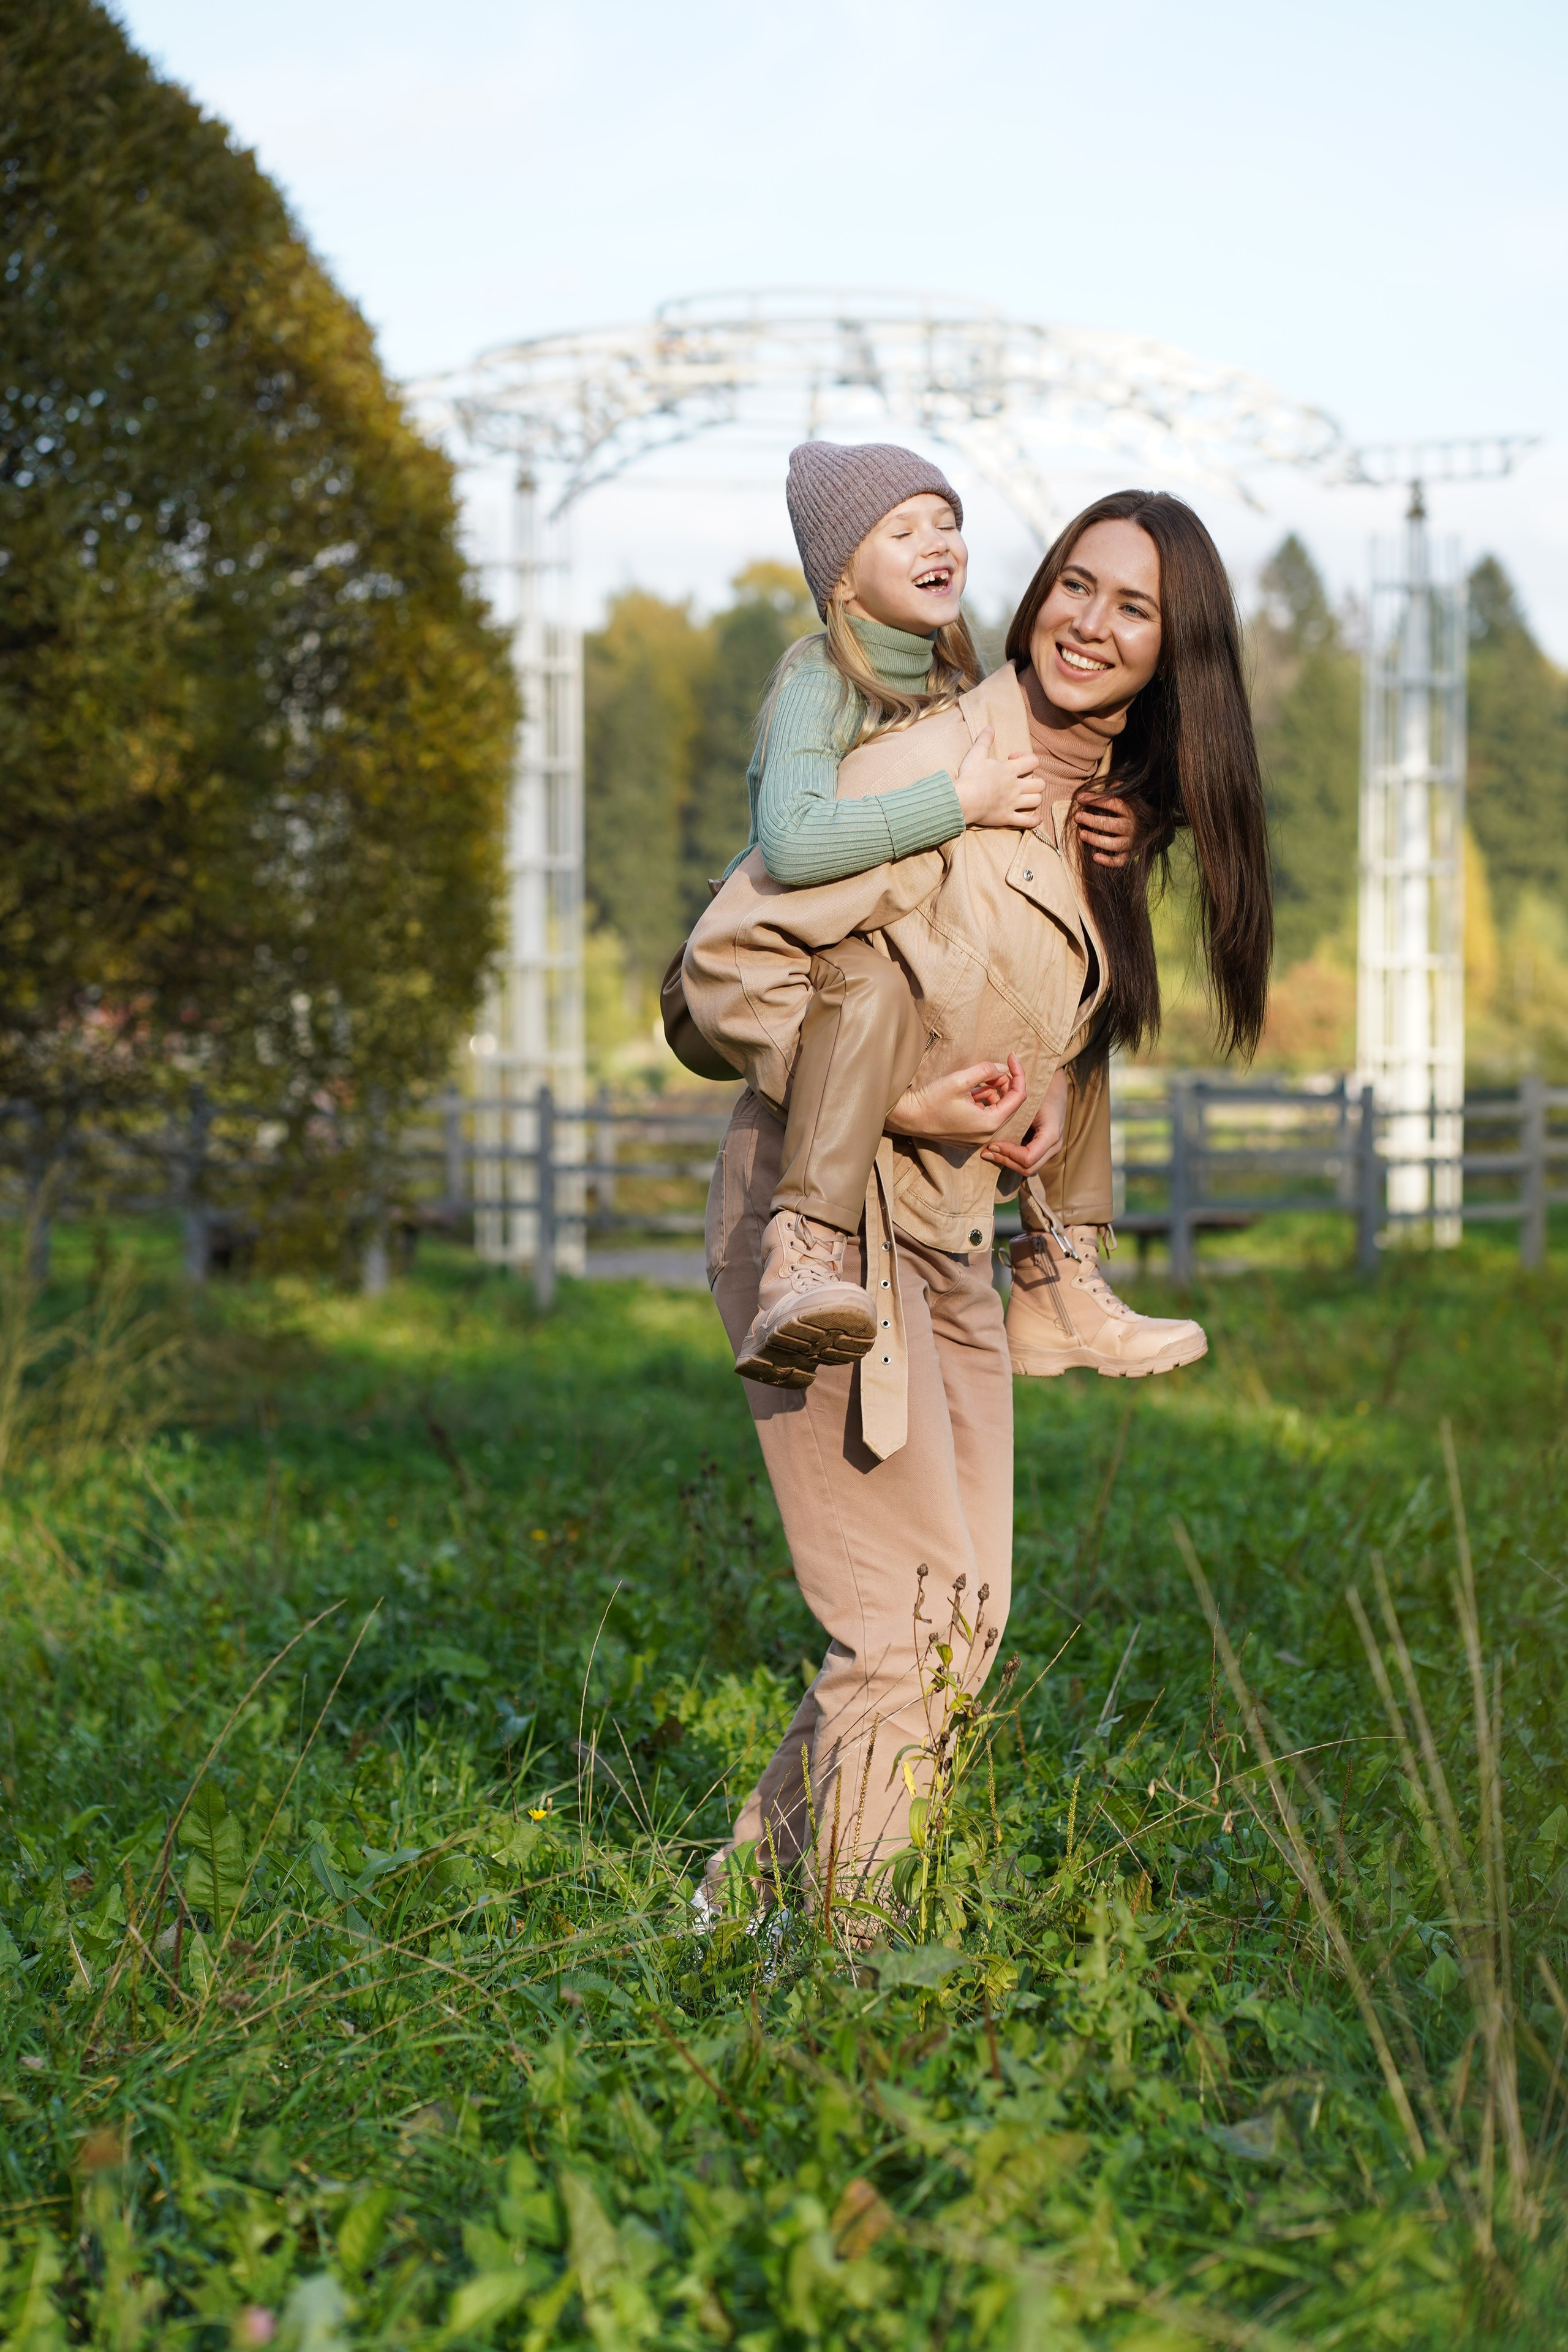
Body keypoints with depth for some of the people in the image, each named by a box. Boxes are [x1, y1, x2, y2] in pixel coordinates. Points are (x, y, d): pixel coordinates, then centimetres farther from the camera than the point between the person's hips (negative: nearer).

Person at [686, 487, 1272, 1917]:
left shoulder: (1106, 809, 10)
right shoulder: (937, 767, -17)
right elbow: (729, 964, -18)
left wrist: (1035, 1101, 4)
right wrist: (892, 1106, -19)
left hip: (954, 1230, 9)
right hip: (827, 1217, -9)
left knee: (970, 1615, 11)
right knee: (907, 1621, -8)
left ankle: (755, 1897, 24)